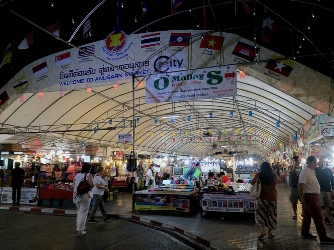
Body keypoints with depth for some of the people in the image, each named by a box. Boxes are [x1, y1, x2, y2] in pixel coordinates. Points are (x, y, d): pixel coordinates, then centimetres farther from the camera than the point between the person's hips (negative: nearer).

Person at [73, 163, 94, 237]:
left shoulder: (77, 175, 8)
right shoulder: (89, 175, -8)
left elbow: (74, 185, 9)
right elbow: (91, 185, -18)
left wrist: (74, 194, 18)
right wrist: (88, 188, 2)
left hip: (77, 195, 6)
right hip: (85, 195, -6)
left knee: (79, 211, 22)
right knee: (83, 213, -1)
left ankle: (79, 227, 33)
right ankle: (80, 230, 1)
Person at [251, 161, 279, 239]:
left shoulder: (259, 175, -10)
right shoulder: (274, 176, -6)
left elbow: (252, 183, -2)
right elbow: (278, 180, 14)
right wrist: (273, 172, 12)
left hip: (262, 197, -1)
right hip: (272, 197, 1)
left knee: (260, 213, 12)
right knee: (271, 214, 12)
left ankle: (263, 230, -2)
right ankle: (270, 232, 19)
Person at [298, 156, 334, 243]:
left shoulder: (312, 171, 12)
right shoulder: (305, 172, -19)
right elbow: (300, 185, -23)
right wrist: (302, 197, -23)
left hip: (313, 196, 10)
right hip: (309, 196, -10)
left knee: (307, 215, 15)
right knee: (317, 216, -7)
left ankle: (305, 233, 25)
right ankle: (323, 237, -3)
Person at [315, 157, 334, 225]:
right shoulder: (316, 170, 0)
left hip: (328, 190, 3)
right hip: (319, 190, -3)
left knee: (328, 205, 6)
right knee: (319, 205, -7)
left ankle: (326, 218, 19)